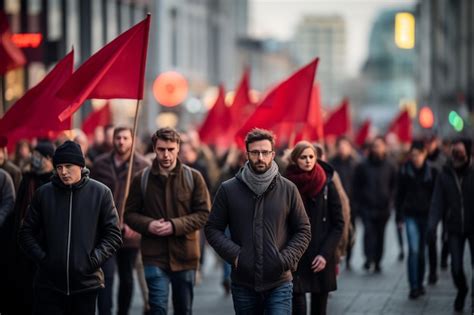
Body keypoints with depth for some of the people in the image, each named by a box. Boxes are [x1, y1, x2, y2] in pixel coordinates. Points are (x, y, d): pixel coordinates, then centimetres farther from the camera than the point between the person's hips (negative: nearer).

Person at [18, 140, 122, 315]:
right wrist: (41, 258, -4)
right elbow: (26, 233, 8)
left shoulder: (101, 193, 0)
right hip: (49, 284, 1)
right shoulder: (43, 193, 3)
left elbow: (113, 235, 2)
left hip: (86, 284, -1)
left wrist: (94, 260, -9)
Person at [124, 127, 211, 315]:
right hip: (154, 256, -1)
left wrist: (175, 225, -16)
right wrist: (148, 225, -14)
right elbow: (130, 213, 6)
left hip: (184, 255, 1)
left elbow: (204, 213, -3)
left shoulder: (193, 177, -1)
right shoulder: (141, 179, 0)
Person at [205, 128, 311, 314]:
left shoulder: (288, 189, 2)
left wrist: (287, 258, -7)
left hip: (279, 284, -1)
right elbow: (212, 229, 5)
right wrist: (233, 254, -10)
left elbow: (303, 231, 7)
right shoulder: (229, 190, 2)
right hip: (243, 284, 1)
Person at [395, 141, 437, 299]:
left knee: (422, 251, 9)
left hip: (426, 215, 1)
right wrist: (399, 215, 1)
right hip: (411, 216, -1)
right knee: (414, 249, -12)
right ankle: (414, 286, -11)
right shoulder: (404, 171, -2)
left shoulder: (432, 172, 0)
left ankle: (420, 284, 23)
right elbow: (399, 195, 4)